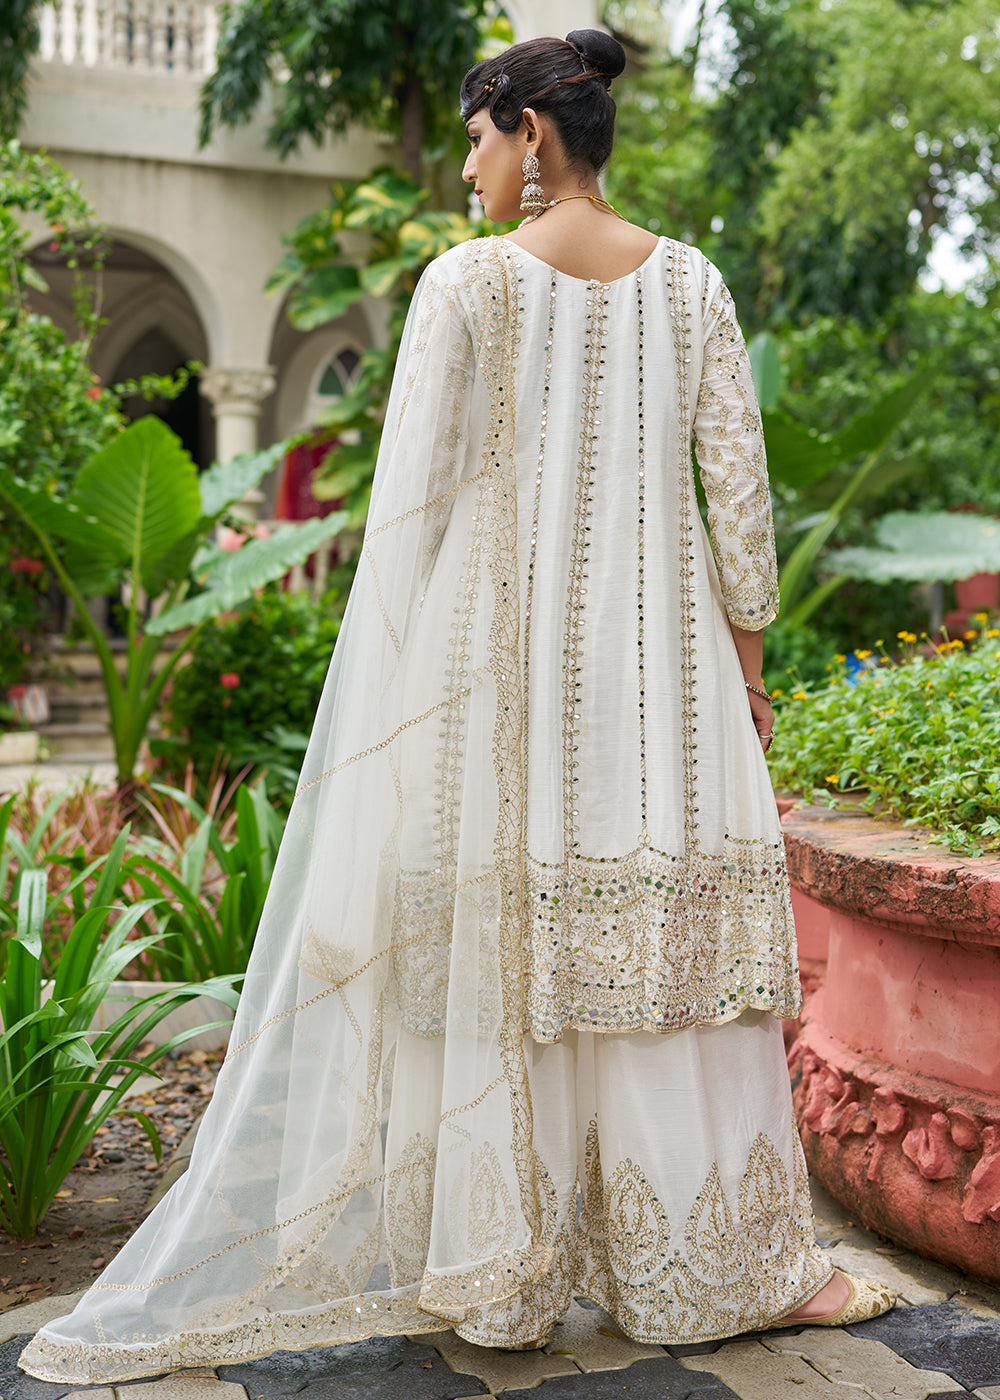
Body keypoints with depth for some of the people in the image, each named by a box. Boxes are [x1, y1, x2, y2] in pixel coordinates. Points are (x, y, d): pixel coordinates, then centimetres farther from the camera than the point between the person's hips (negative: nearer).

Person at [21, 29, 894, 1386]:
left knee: (500, 948, 6)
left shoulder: (466, 280, -4)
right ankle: (737, 1260, 17)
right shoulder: (691, 281, 6)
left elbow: (411, 496, -6)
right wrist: (745, 653, 13)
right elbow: (739, 488, 4)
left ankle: (503, 1274, 17)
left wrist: (386, 680, 1)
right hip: (657, 656, 3)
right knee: (678, 934, 8)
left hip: (502, 648, -2)